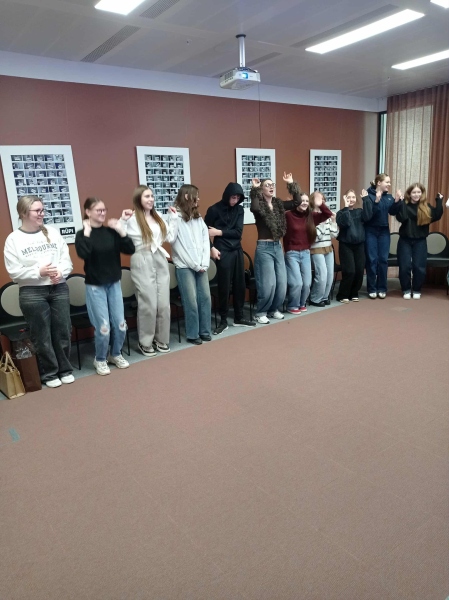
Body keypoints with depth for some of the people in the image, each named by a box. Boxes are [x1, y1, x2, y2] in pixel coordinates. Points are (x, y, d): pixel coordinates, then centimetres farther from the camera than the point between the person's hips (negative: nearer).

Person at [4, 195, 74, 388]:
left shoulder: (53, 233, 7)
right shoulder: (14, 239, -2)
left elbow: (66, 259, 5)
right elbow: (13, 271, -6)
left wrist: (60, 272, -14)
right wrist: (39, 272, -16)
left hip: (59, 289, 3)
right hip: (32, 293, -2)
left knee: (63, 331, 8)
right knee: (42, 335, 6)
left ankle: (65, 369, 25)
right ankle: (49, 373, 22)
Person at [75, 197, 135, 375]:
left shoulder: (111, 232, 3)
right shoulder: (82, 234, -6)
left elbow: (130, 250, -5)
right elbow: (83, 254, -27)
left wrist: (120, 230, -11)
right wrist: (87, 232, -19)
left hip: (114, 284, 4)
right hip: (95, 286, -4)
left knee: (120, 324, 6)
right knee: (103, 327, -4)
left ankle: (116, 355, 29)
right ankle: (100, 360, 19)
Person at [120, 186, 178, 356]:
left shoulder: (158, 217, 14)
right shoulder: (132, 219, -5)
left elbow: (171, 237, 11)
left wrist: (173, 218, 11)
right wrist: (123, 221, -19)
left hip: (160, 261, 6)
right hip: (142, 263, -6)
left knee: (164, 304, 6)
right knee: (148, 304, -2)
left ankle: (161, 339, 22)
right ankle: (145, 342, 14)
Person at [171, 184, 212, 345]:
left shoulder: (198, 218, 13)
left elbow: (206, 241, 8)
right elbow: (179, 247, -10)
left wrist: (204, 264, -3)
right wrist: (195, 265, -9)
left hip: (201, 266, 6)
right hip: (185, 267, -6)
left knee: (205, 297, 6)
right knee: (191, 301, -2)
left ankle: (205, 331, 19)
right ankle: (192, 334, 11)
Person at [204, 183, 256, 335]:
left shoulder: (239, 210, 7)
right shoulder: (214, 209, -5)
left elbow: (238, 232, -2)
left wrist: (219, 232, -11)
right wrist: (211, 248, -11)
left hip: (237, 251, 5)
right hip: (223, 252, -5)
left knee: (240, 285, 10)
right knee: (224, 287, -1)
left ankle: (239, 318, 24)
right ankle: (223, 321, 12)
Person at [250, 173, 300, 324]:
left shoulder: (278, 204, 9)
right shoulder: (259, 205, -8)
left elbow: (297, 201, 7)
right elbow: (254, 208, -32)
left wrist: (292, 184, 2)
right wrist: (255, 189, -24)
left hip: (278, 246, 6)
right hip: (264, 248, -6)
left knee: (282, 283, 8)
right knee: (268, 284, -5)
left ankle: (274, 309, 26)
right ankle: (261, 312, 13)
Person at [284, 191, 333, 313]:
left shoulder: (311, 216, 5)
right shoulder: (288, 215, -11)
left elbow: (328, 215, 5)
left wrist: (320, 204, -8)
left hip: (306, 253, 5)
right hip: (292, 254, -5)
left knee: (307, 283, 5)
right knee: (297, 283, -9)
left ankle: (301, 304, 29)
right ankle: (292, 306, 13)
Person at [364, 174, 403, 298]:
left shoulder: (388, 197, 9)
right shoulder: (369, 195, -8)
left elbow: (393, 212, 0)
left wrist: (397, 201, -13)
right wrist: (376, 201, -28)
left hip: (384, 231, 5)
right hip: (371, 231, -5)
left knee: (383, 259, 5)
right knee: (372, 260, -2)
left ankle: (382, 288, 14)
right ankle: (372, 289, 7)